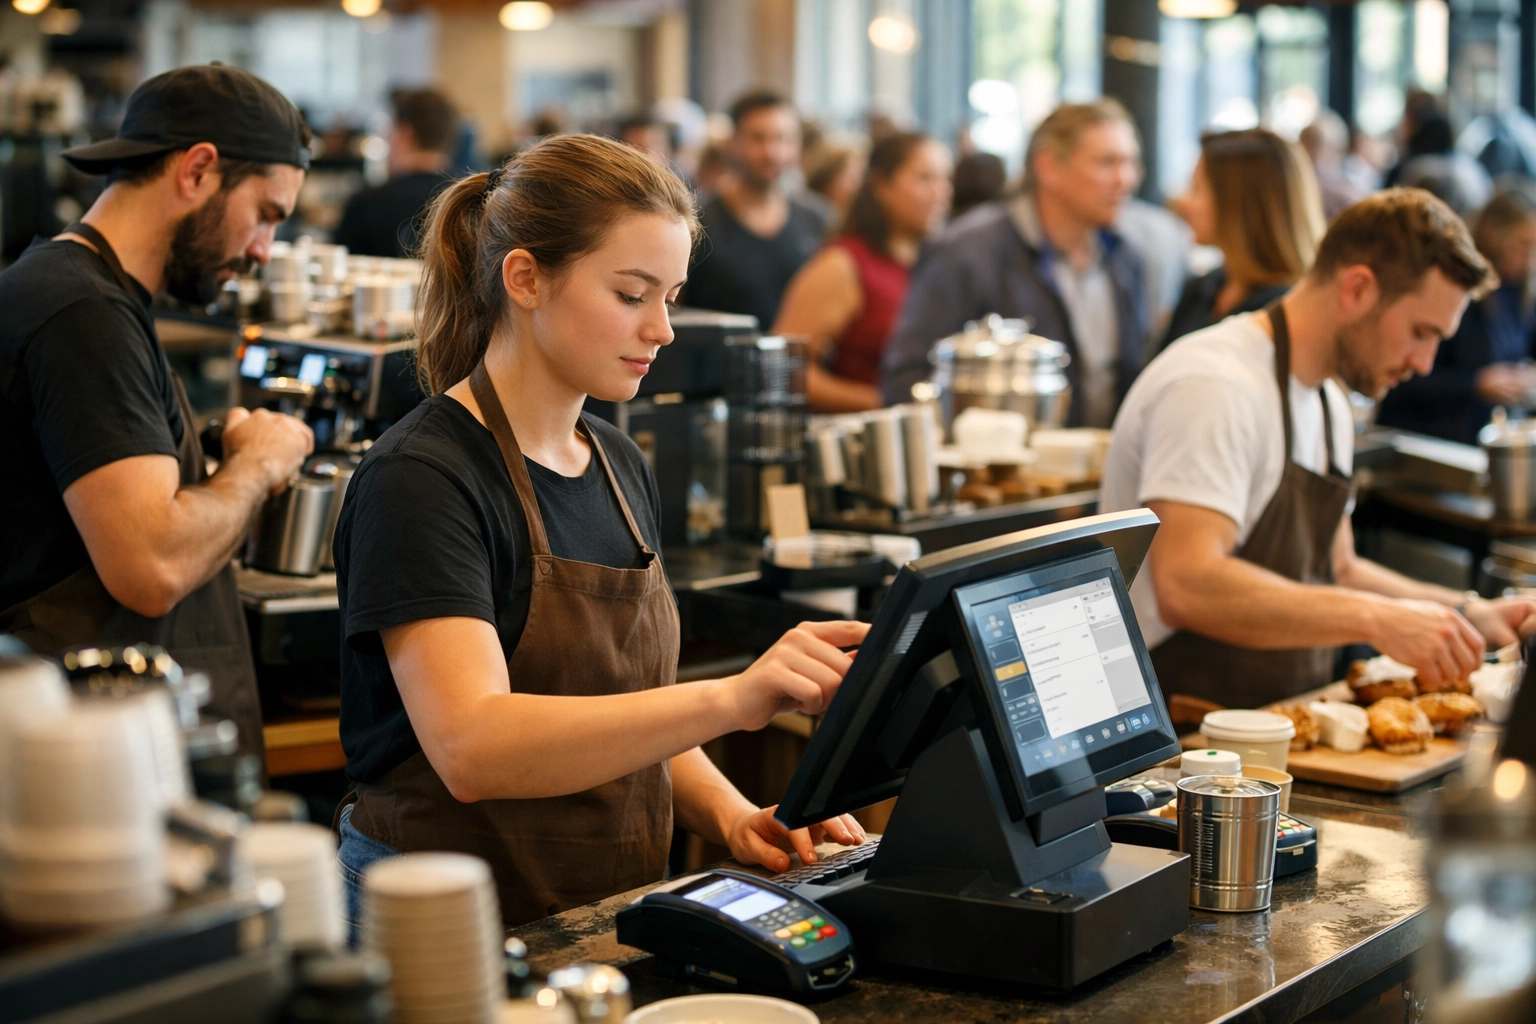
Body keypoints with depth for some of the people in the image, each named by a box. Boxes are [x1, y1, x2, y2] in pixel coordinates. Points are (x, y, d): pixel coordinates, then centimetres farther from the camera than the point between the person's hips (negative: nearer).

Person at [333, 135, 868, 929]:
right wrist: (730, 700, -35)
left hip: (609, 925, 7)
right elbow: (472, 747, -27)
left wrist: (733, 818, 2)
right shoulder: (420, 480, -13)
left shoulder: (622, 470, 12)